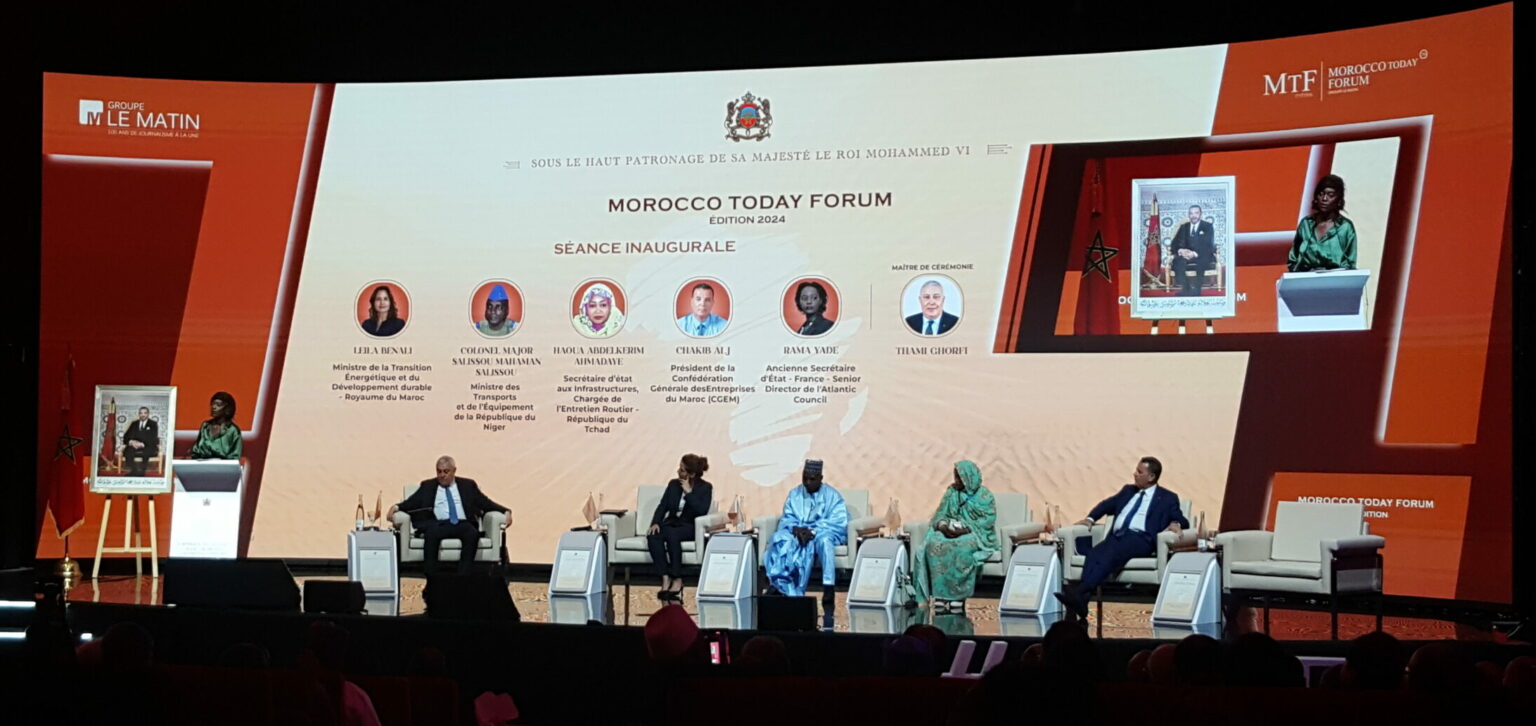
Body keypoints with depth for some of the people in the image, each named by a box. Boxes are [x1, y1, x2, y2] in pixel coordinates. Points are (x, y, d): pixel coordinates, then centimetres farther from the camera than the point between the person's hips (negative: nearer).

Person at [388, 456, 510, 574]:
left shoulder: (468, 485, 21)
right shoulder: (428, 486, 22)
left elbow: (486, 503, 16)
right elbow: (410, 503, 13)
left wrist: (505, 512, 0)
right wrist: (396, 507, -8)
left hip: (463, 524, 0)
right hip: (438, 524, 0)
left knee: (473, 534, -34)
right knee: (431, 533, -36)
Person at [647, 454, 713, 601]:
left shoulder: (705, 488, 0)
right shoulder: (673, 484, 12)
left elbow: (702, 511, -14)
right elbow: (662, 506, 6)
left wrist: (689, 492, -14)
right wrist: (656, 523, -12)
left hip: (690, 527, -4)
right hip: (671, 524, 4)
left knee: (672, 534, -38)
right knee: (653, 535, -30)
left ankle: (677, 581, -33)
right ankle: (665, 579, -37)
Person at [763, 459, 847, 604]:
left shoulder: (832, 496, 3)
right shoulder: (794, 495, 14)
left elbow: (839, 523, -8)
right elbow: (786, 520, 7)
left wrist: (812, 531, -21)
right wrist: (795, 529, -18)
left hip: (824, 533, -3)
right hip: (798, 532, 3)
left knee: (824, 539, -40)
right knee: (781, 539, -30)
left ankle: (829, 588, -50)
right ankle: (777, 584, -38)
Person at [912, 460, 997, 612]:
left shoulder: (984, 497, -2)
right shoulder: (951, 492, 12)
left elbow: (987, 522, -11)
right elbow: (940, 515, 9)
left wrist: (965, 530, -22)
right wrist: (943, 526, -14)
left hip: (976, 536, -4)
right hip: (949, 532, 4)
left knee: (961, 548, -38)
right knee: (934, 544, -28)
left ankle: (958, 596, -32)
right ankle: (940, 595, -32)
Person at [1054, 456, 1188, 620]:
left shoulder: (1168, 498, 14)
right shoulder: (1128, 491, 30)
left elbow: (1182, 521, 9)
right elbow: (1107, 504, 33)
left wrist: (1175, 524, -15)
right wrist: (1091, 518, 16)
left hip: (1140, 539, -5)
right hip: (1117, 536, 5)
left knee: (1111, 554, -36)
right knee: (1094, 553, -30)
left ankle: (1079, 593, -51)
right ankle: (1081, 600, -47)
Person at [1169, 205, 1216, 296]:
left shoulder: (1208, 226, 4)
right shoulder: (1183, 227, 14)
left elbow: (1208, 245, -9)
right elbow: (1175, 244, 7)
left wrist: (1195, 254, -26)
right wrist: (1180, 250, -18)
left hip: (1204, 257, -3)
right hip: (1186, 255, 3)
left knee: (1202, 261, -40)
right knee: (1177, 261, -32)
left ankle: (1196, 290, -39)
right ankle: (1183, 289, -35)